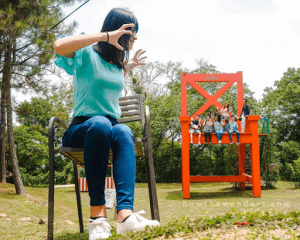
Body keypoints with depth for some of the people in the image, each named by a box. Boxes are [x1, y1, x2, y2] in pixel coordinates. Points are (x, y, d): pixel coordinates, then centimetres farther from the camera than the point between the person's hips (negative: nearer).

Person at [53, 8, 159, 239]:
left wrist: (128, 67, 30)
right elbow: (59, 46, -26)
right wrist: (106, 36, -25)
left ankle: (125, 213, -50)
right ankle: (97, 213, -39)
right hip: (81, 129, -5)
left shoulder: (117, 62, 18)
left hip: (110, 128, 5)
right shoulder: (86, 54, -2)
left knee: (123, 131, -33)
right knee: (100, 123, -41)